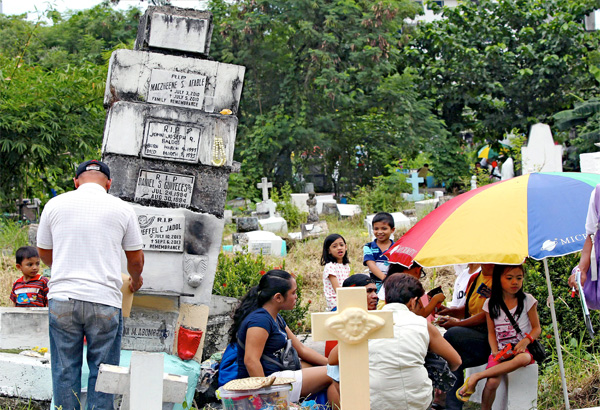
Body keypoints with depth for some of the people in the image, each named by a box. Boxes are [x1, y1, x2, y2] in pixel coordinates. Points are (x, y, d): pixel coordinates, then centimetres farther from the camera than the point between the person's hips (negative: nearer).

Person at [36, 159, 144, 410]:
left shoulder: (55, 205, 6)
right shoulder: (122, 209, 3)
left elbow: (44, 252, 18)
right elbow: (135, 259, 12)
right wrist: (136, 279, 34)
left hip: (62, 298, 1)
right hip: (104, 301, -1)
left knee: (64, 370, 10)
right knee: (102, 372, 7)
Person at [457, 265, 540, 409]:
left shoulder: (527, 300, 3)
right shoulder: (491, 304, 7)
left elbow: (537, 328, 5)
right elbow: (491, 332, 11)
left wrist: (525, 341, -16)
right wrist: (495, 351, -8)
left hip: (521, 349, -1)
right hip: (500, 352, 1)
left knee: (523, 359, -39)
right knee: (492, 383, -29)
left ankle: (476, 377, -30)